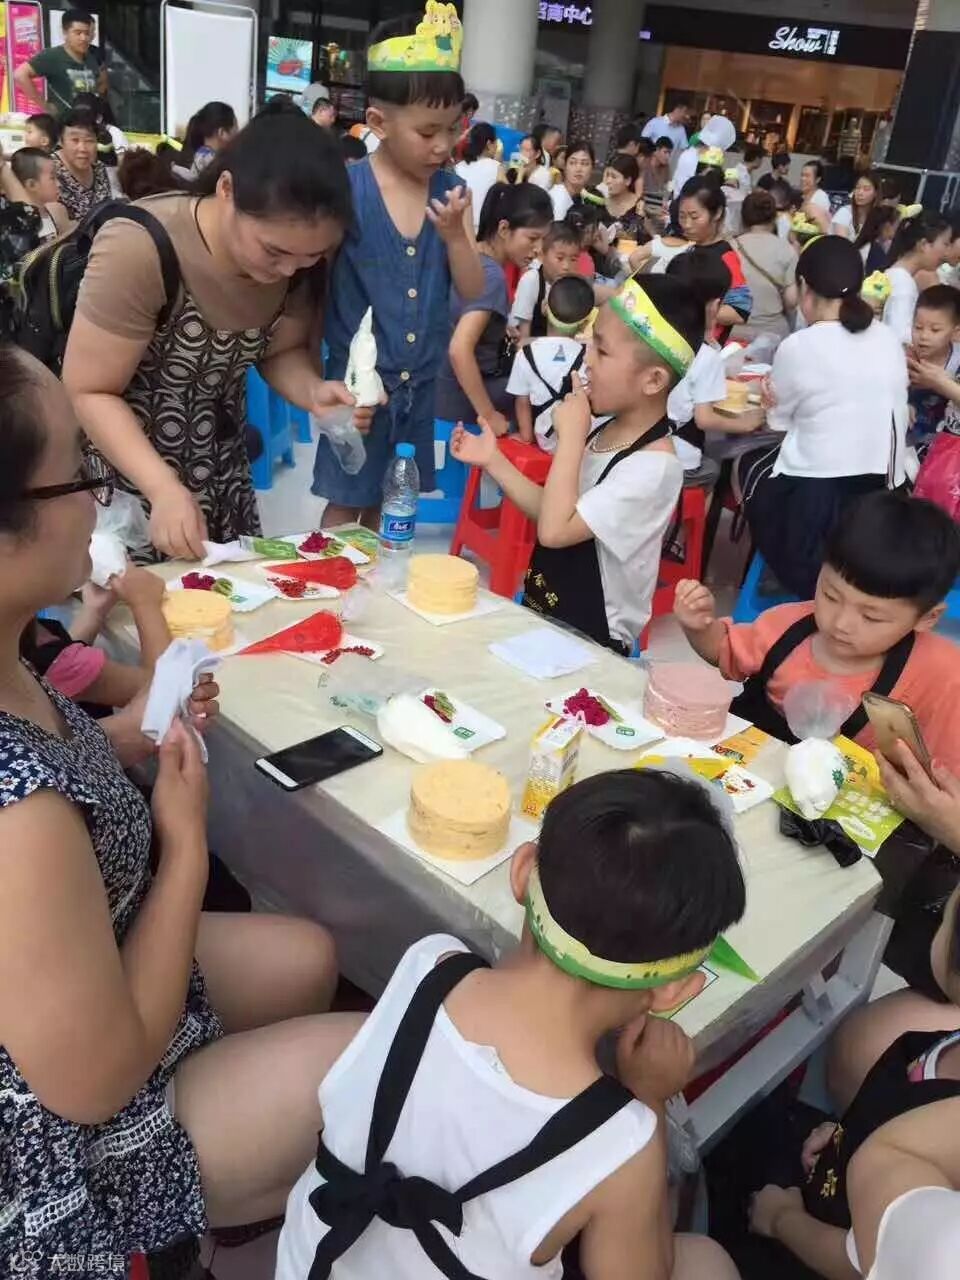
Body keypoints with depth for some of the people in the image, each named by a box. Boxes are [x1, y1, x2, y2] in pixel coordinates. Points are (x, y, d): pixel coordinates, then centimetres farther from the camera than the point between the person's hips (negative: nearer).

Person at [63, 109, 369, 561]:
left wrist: (314, 392, -21)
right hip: (124, 478, -5)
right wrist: (165, 489, -33)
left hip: (221, 475, 5)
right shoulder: (139, 248, -28)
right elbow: (89, 392, -22)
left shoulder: (297, 256, -12)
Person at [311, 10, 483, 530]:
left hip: (420, 381, 4)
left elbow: (472, 291, 0)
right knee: (344, 506, 8)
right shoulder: (344, 191, -12)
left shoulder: (451, 192, 0)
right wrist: (319, 372, -10)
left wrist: (454, 233, -17)